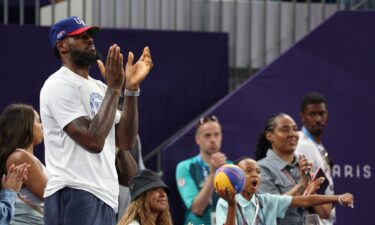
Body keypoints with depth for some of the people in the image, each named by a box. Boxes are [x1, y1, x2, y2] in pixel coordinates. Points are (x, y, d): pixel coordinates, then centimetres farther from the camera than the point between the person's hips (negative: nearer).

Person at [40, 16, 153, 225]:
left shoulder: (99, 88, 20)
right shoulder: (60, 85, -8)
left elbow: (126, 141, 11)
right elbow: (93, 140, -19)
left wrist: (132, 88, 4)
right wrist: (114, 88, -14)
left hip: (104, 198, 10)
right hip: (75, 196, -10)